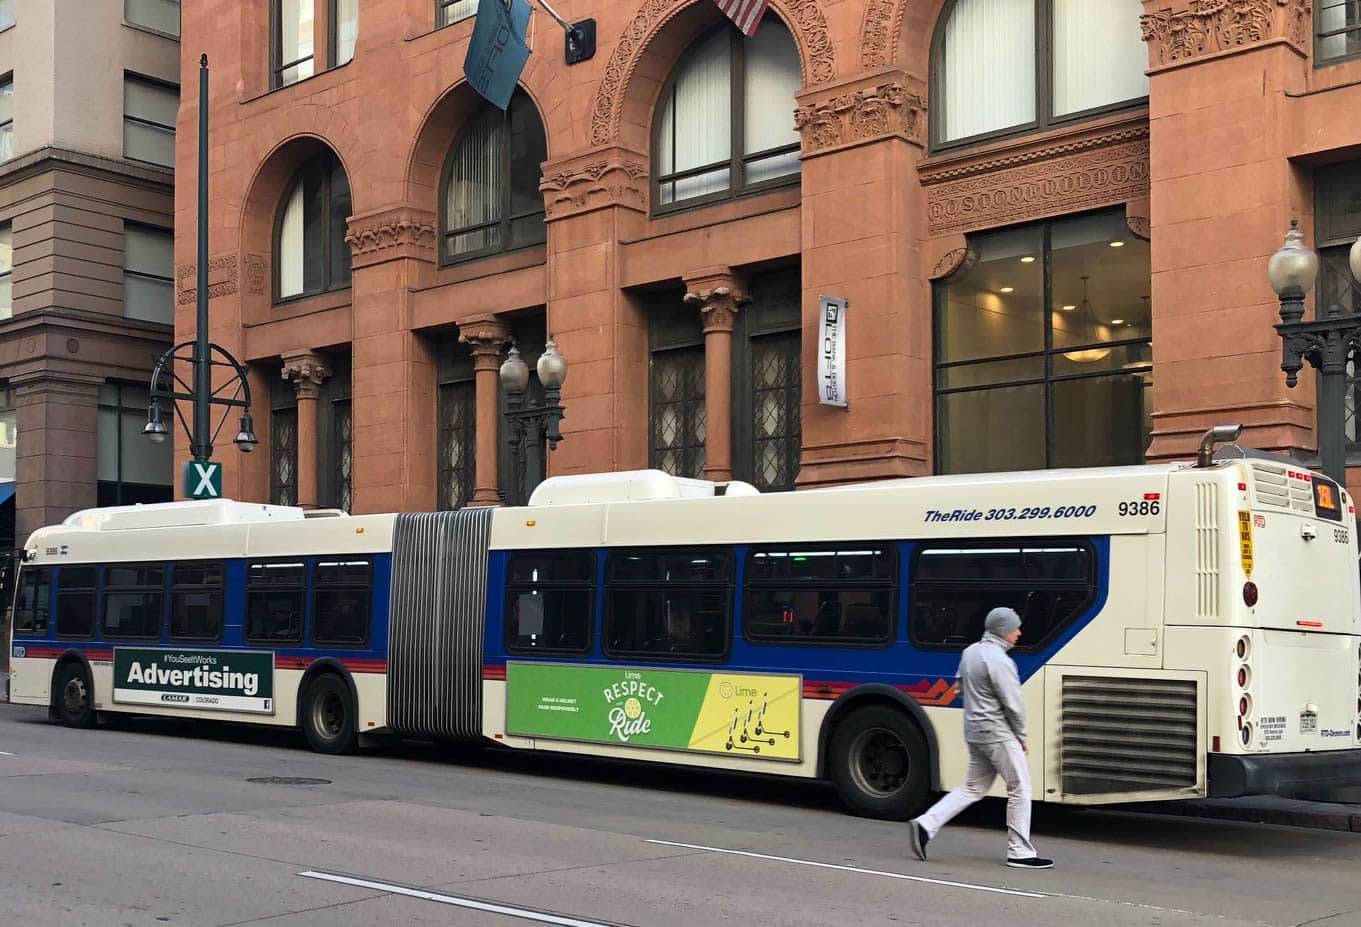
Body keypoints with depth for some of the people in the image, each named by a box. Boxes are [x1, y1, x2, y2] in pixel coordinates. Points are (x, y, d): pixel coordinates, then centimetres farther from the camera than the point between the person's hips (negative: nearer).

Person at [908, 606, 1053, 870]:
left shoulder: (970, 652, 9)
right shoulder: (999, 661, -19)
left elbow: (962, 689, 18)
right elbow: (1014, 704, -17)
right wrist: (1021, 737, -4)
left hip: (974, 731, 9)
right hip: (997, 733, -9)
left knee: (972, 788, 15)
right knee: (1020, 788, 2)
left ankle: (926, 825, 6)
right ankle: (1020, 853, 8)